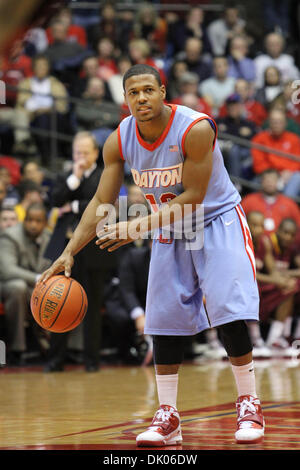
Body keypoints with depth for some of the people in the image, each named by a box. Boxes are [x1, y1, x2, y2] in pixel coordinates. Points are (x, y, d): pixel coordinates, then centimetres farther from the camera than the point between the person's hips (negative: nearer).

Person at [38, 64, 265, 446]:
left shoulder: (195, 129, -27)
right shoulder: (119, 141, -12)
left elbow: (192, 197, -25)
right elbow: (101, 202, -6)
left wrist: (138, 227, -32)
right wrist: (68, 253, -16)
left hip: (216, 220, -5)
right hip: (169, 229, 5)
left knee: (229, 314, -15)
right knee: (163, 320, 0)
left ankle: (249, 405, -1)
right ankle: (168, 416, 9)